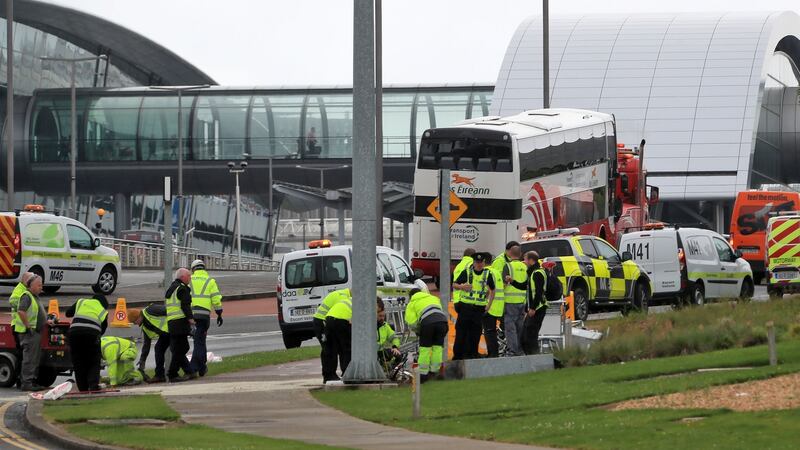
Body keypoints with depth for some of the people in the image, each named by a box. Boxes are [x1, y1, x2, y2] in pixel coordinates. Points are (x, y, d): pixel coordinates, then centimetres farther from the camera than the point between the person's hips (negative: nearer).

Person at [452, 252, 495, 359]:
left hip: (479, 308, 1)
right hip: (465, 306, -1)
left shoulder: (487, 274, 6)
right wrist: (461, 287, -17)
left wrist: (489, 304, 5)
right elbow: (454, 285, 5)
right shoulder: (466, 272, 2)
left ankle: (471, 354, 11)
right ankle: (457, 356, 3)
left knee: (475, 334, 2)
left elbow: (492, 290, 17)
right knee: (461, 332, -3)